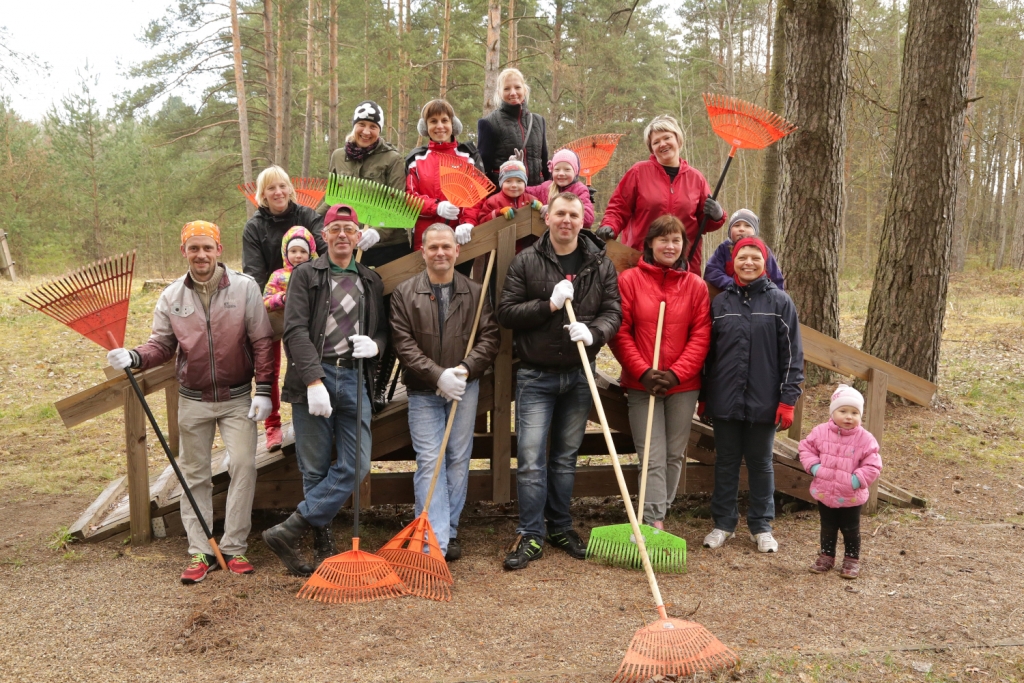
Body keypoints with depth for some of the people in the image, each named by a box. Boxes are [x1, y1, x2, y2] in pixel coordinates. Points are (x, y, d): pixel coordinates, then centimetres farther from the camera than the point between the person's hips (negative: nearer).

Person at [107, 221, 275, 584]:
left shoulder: (245, 288, -7)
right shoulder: (171, 297, 0)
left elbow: (262, 342, -6)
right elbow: (162, 345, 3)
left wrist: (263, 390, -10)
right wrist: (134, 357, -18)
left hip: (238, 398, -2)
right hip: (193, 400, 2)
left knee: (243, 465, -10)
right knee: (194, 475, 7)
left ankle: (234, 547, 2)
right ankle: (200, 552, 16)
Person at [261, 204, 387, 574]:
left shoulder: (371, 281, 16)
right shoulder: (306, 274, 5)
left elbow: (383, 330, 21)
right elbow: (295, 331, -6)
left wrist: (375, 344, -5)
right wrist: (313, 380, -17)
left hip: (354, 379, 3)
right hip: (313, 379, -3)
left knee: (355, 466, -6)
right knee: (315, 469, 2)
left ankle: (289, 531, 0)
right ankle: (323, 545, 14)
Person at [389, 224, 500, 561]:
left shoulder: (475, 292, 5)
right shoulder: (404, 293, 0)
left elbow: (490, 338, 0)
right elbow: (404, 344, -7)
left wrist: (464, 369, -15)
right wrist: (438, 375, -16)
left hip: (464, 388, 2)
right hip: (423, 391, -2)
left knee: (459, 460, 8)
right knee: (429, 463, -5)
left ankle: (449, 532, 20)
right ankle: (434, 541, -5)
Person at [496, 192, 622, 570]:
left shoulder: (601, 264, 3)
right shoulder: (526, 261, -3)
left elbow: (613, 311, 0)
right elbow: (506, 312, -6)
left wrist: (593, 332, -20)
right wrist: (548, 304, -19)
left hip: (579, 375, 3)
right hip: (535, 376, -2)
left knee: (566, 457, 14)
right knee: (531, 459, -4)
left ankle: (561, 527, 27)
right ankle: (530, 535, 6)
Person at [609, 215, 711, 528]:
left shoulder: (696, 285, 3)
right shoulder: (629, 279, -2)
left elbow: (701, 336, 0)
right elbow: (620, 332, -5)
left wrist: (676, 373, -11)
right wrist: (643, 371, -13)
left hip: (683, 385, 3)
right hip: (641, 384, -2)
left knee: (675, 455, 11)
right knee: (653, 457, -5)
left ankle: (659, 512, 26)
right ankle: (655, 523, -5)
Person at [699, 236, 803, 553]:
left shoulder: (780, 302, 0)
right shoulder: (719, 303, 6)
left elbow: (792, 354, -3)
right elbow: (707, 352, 9)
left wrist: (788, 399, -7)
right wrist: (703, 397, 8)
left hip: (764, 403, -2)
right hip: (725, 402, 2)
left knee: (761, 464, 9)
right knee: (726, 462, 10)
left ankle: (761, 526, 22)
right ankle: (723, 523, 22)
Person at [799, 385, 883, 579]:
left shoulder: (865, 439, -13)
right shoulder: (820, 432, -7)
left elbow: (873, 466, -10)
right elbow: (806, 448, 3)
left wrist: (858, 479, -20)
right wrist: (814, 466, -11)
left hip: (851, 497, -2)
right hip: (824, 492, 2)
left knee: (851, 530, 12)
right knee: (827, 528, 18)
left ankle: (852, 560, 28)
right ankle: (826, 556, 33)